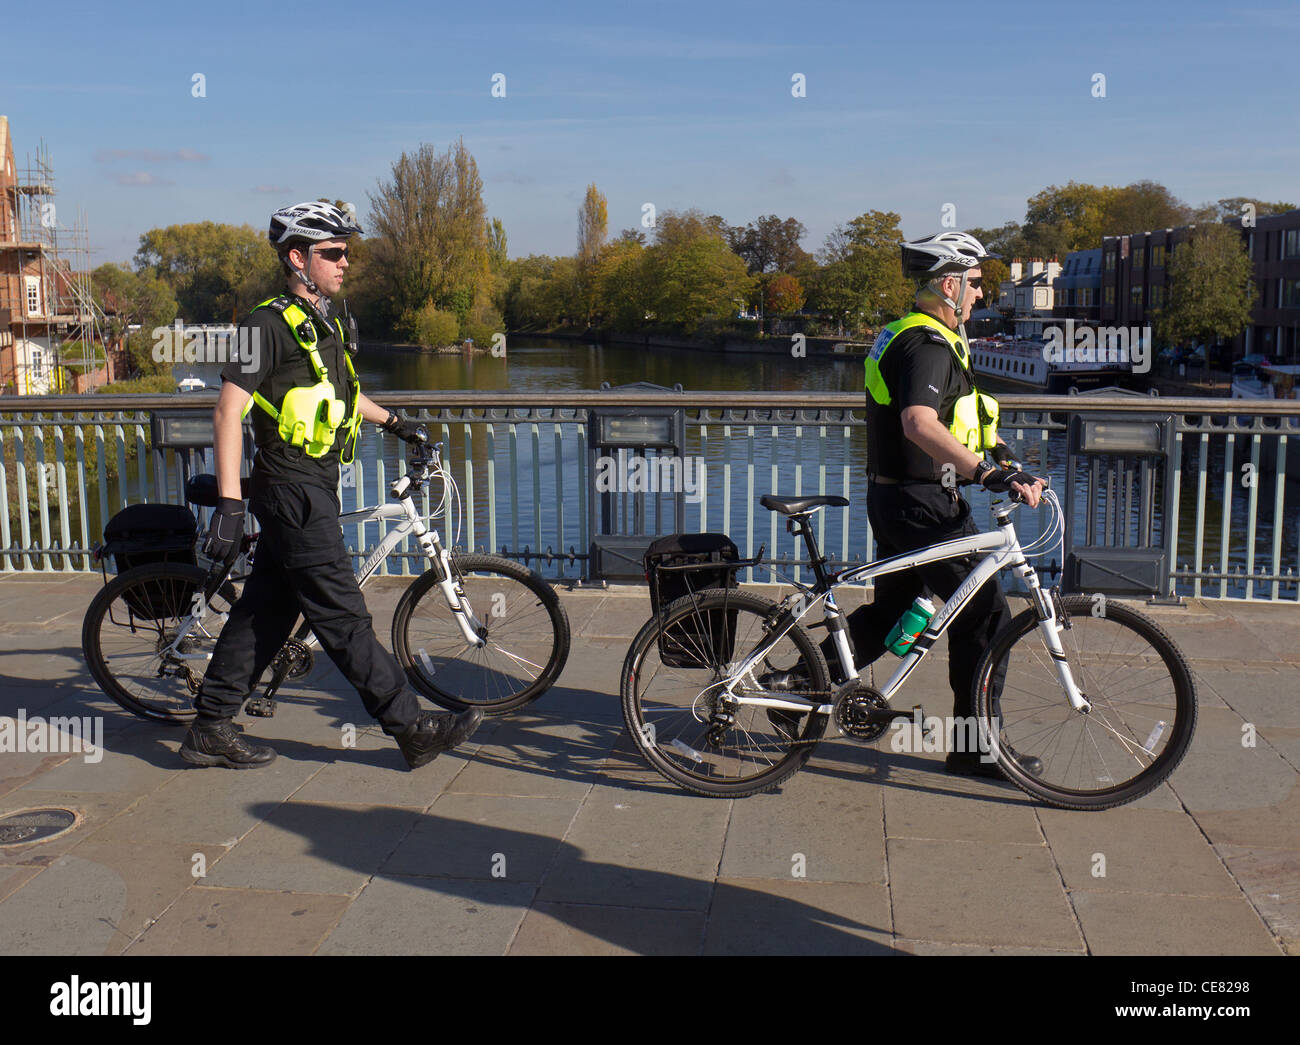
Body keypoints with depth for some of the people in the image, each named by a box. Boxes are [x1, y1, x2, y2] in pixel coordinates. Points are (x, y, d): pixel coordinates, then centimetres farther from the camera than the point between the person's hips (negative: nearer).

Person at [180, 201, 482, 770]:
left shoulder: (325, 322, 16)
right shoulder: (270, 322, -12)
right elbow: (228, 410, -17)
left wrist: (393, 422, 38)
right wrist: (229, 503, -23)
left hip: (312, 489, 10)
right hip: (293, 492, -9)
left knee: (266, 609, 12)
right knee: (343, 617, -5)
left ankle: (210, 731, 21)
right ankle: (412, 728, -2)